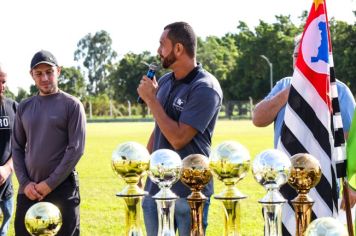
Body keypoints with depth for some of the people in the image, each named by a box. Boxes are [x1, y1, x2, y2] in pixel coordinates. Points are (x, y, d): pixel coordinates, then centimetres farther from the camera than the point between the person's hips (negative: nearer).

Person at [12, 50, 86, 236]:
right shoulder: (24, 107, 11)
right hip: (29, 190, 4)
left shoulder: (72, 105, -2)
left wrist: (50, 184, -12)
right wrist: (25, 183, -3)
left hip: (62, 187, -4)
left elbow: (76, 149, -8)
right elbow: (17, 148, 11)